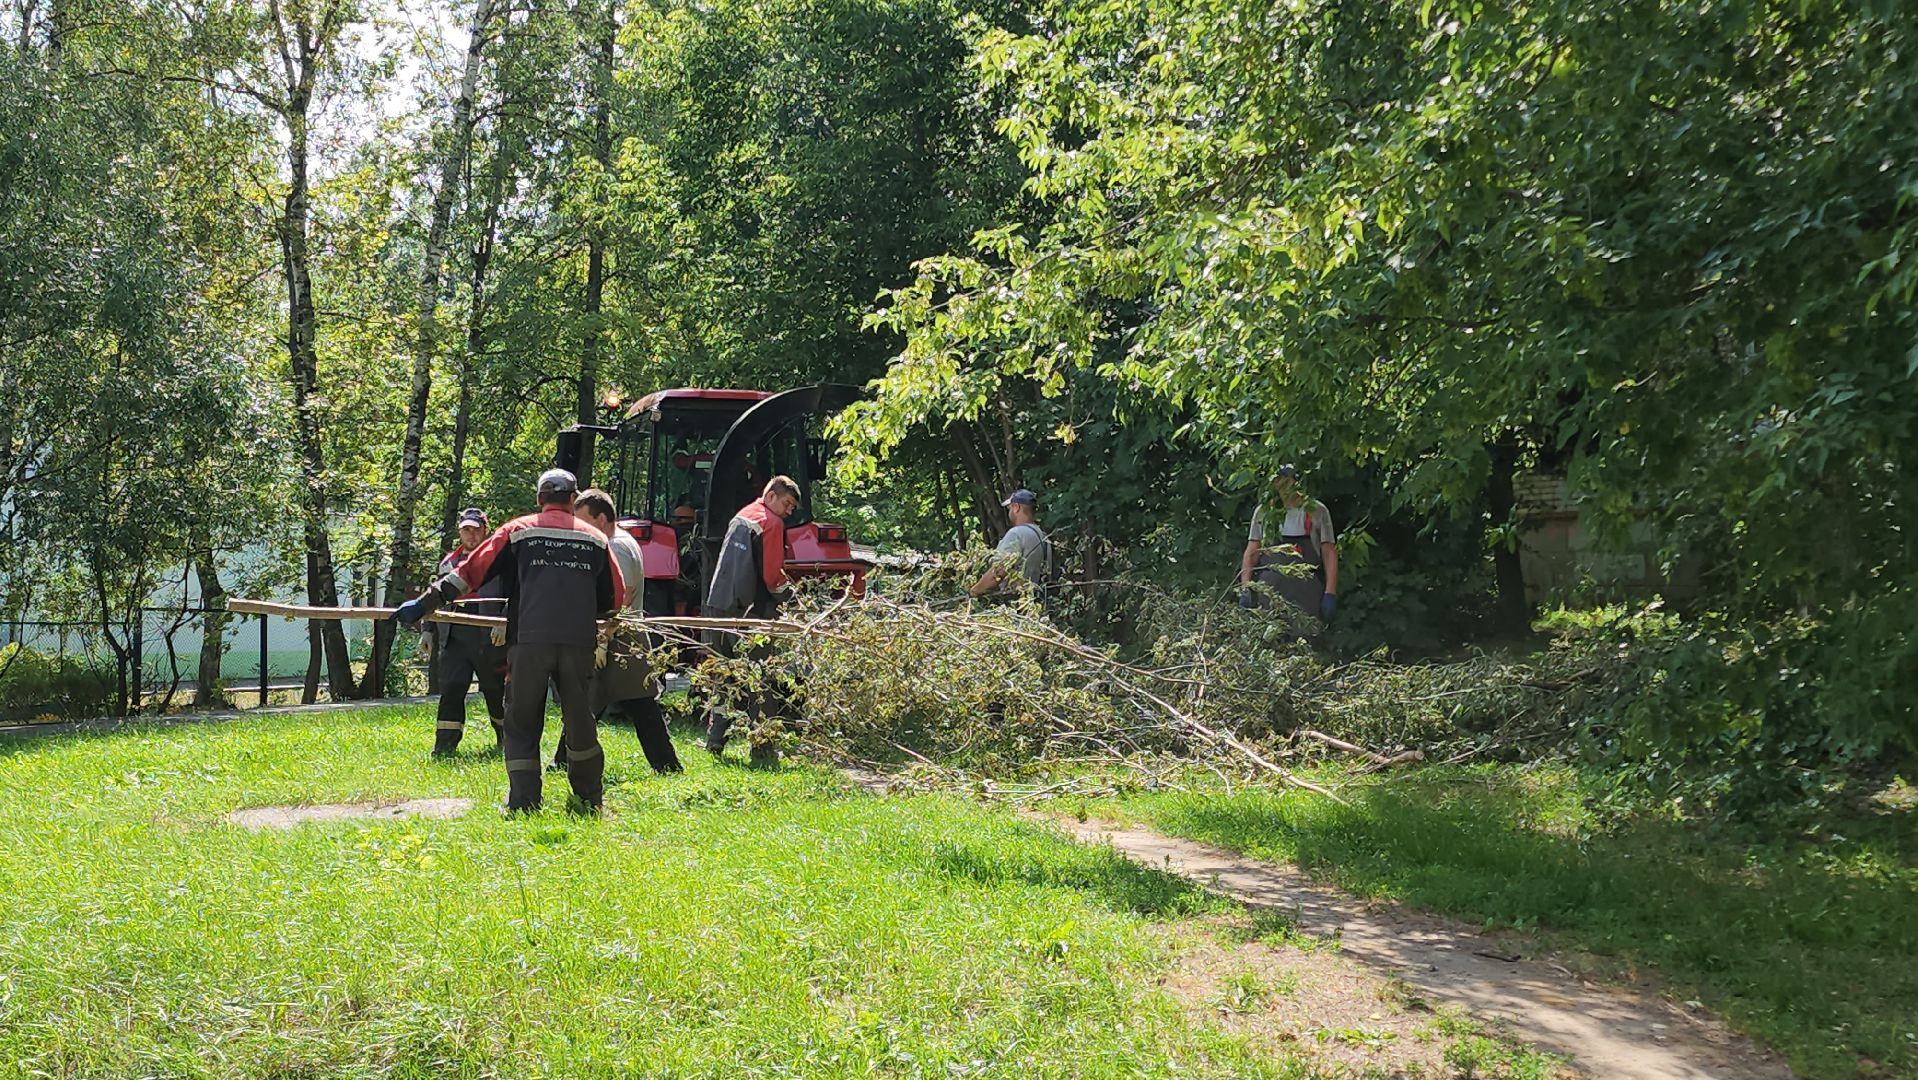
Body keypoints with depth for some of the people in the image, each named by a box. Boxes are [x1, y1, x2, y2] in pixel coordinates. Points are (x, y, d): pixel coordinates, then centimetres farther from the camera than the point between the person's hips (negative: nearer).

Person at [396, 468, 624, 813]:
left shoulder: (518, 530, 9)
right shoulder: (595, 539, 14)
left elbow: (471, 572, 4)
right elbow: (615, 598, 17)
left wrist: (424, 603, 6)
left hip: (529, 640, -1)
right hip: (579, 641, 2)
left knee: (522, 722, 7)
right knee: (580, 720, 14)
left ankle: (523, 804, 3)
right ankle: (590, 797, 22)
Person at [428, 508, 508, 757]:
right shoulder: (449, 562, 16)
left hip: (488, 637, -3)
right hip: (454, 637, 4)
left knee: (495, 692, 10)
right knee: (450, 690, -5)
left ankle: (507, 742, 27)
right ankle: (444, 747, -4)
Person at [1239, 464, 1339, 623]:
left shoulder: (1316, 511, 10)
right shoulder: (1262, 512, 15)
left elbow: (1329, 554, 8)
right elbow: (1251, 552, 13)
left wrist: (1330, 593, -2)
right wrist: (1244, 590, 1)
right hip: (1268, 590, 2)